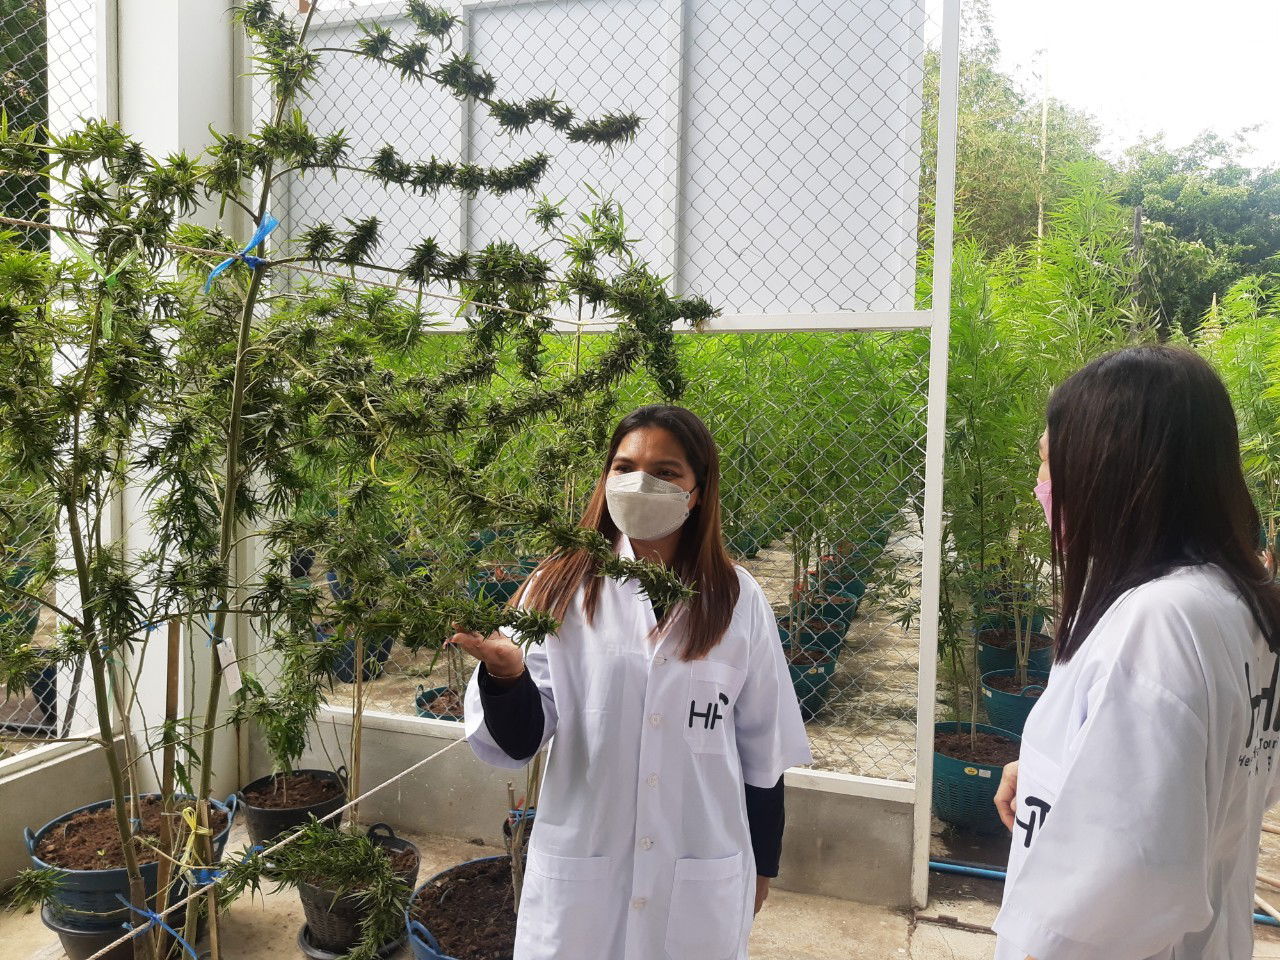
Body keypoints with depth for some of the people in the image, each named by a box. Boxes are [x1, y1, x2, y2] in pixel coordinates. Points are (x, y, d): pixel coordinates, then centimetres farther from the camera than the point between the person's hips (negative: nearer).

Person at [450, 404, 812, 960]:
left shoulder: (738, 601, -5)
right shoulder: (560, 588, -8)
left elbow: (762, 749, 4)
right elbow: (519, 743, -9)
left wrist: (761, 866, 11)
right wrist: (505, 672, -28)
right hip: (578, 875, 0)